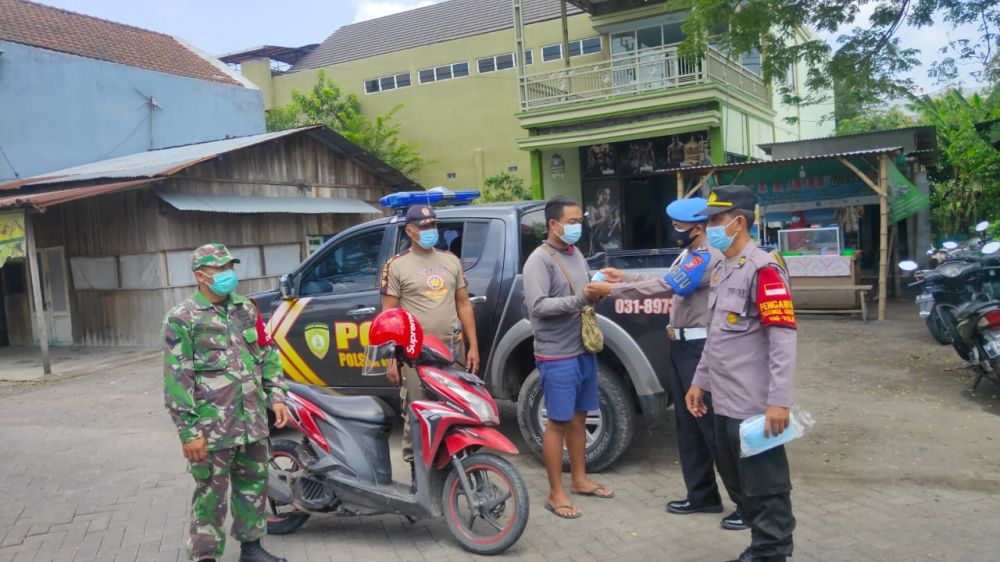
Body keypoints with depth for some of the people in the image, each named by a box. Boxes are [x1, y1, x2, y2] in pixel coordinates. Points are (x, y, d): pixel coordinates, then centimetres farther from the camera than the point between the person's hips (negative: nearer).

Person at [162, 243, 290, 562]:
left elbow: (268, 355, 17)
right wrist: (189, 432, -15)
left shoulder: (246, 310, 10)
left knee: (254, 486, 17)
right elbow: (176, 381, -11)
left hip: (253, 423, 6)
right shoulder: (182, 319, -7)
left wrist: (276, 396, 7)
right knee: (211, 496, 3)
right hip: (212, 427, -6)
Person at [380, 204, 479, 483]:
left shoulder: (451, 260, 14)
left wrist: (473, 346, 9)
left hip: (452, 350, 4)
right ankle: (416, 470, 11)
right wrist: (392, 359, -8)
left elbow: (464, 304, 16)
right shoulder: (397, 265, 0)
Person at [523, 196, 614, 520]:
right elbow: (537, 306, -22)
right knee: (558, 421, -1)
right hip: (556, 356, -8)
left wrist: (597, 294, -4)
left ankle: (579, 480, 31)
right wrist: (581, 298, -28)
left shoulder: (576, 254, 12)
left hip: (584, 351, 8)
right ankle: (556, 494, 10)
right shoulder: (540, 260, -13)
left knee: (578, 417, 17)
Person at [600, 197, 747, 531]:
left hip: (700, 348, -10)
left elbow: (665, 288, -24)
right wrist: (624, 277, 12)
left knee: (714, 424, -5)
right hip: (683, 346, 10)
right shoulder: (689, 257, 17)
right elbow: (667, 284, 18)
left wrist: (612, 290, -22)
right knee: (688, 425, 14)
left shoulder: (708, 258, -17)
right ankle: (702, 495, 24)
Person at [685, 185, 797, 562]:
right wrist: (700, 381, 21)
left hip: (754, 405, -9)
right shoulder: (721, 269, 14)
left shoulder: (763, 268, -14)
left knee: (764, 486, 3)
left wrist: (779, 401, -24)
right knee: (737, 481, 19)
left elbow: (783, 338, -20)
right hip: (725, 400, 10)